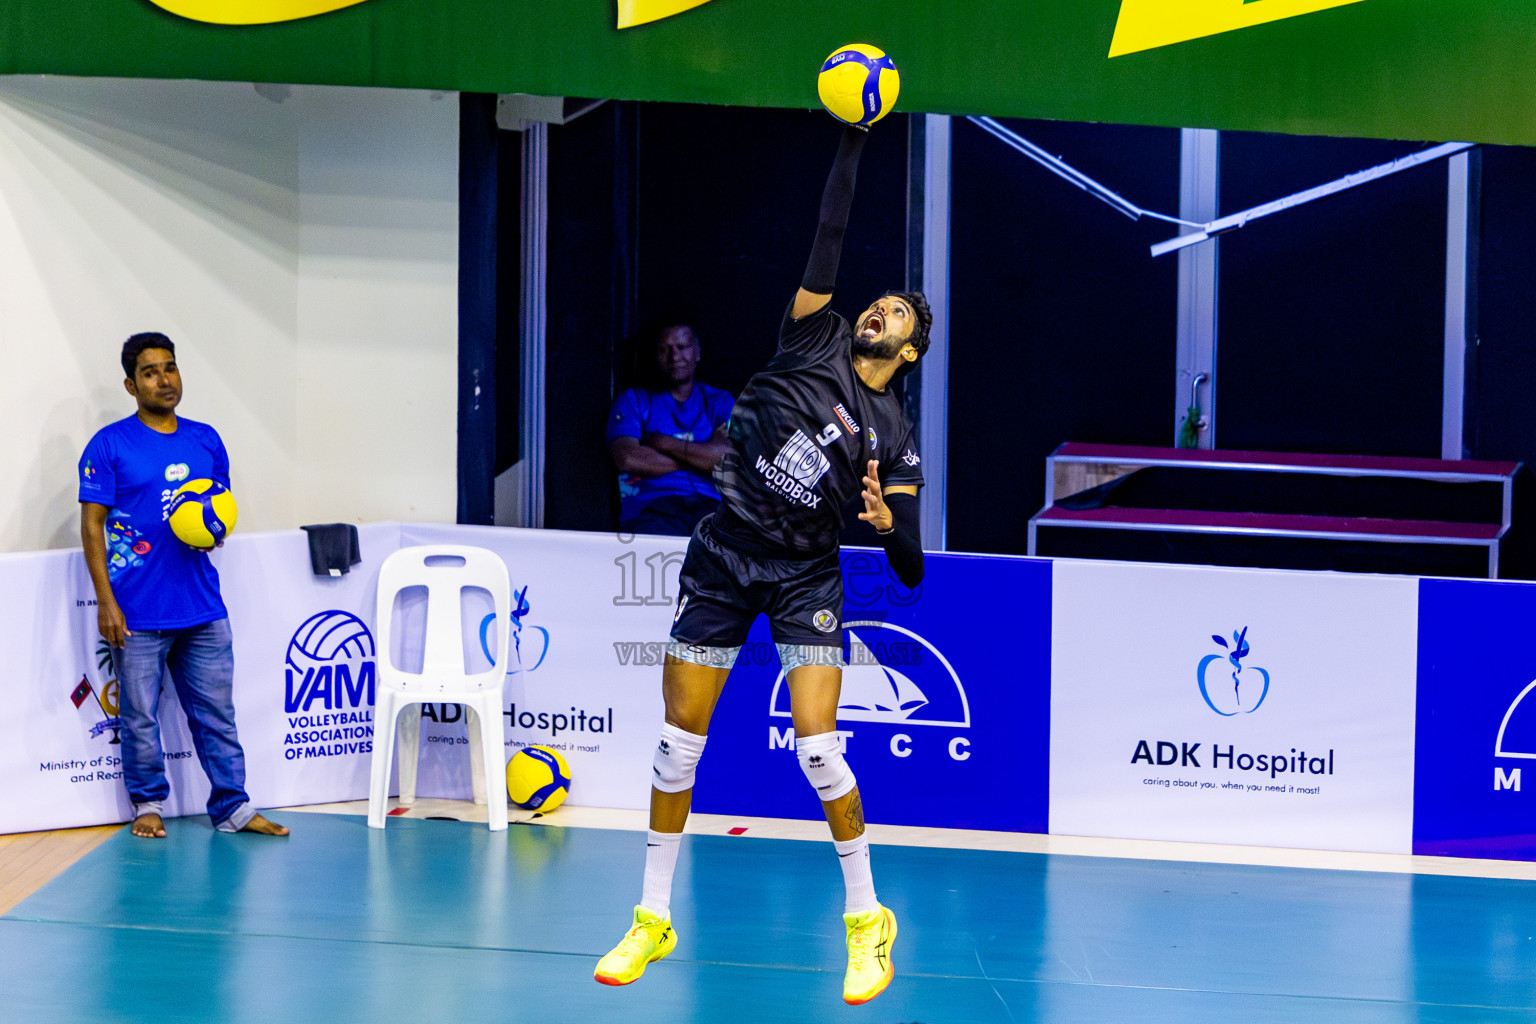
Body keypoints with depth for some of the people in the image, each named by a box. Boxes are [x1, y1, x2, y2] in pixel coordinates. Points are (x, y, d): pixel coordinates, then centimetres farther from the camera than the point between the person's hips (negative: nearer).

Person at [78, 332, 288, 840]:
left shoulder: (206, 440, 10)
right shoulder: (110, 445, -3)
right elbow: (92, 525, -4)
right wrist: (105, 602, -11)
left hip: (202, 605, 4)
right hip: (138, 613, -4)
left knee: (217, 713, 5)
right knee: (140, 717, 3)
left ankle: (232, 807, 9)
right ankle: (148, 804, 16)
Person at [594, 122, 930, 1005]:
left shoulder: (896, 440, -1)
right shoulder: (818, 340, 2)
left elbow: (911, 570, -6)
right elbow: (830, 237, -6)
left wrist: (889, 524, -28)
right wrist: (853, 143, -10)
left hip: (806, 575, -2)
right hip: (723, 557, 2)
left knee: (817, 745, -15)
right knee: (681, 737, 2)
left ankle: (867, 917, 4)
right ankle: (655, 920, 16)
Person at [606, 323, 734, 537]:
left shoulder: (719, 401, 21)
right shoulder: (633, 401, 18)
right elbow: (626, 458, -3)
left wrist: (663, 443, 2)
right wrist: (698, 460, 2)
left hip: (709, 504, 2)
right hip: (651, 508, -1)